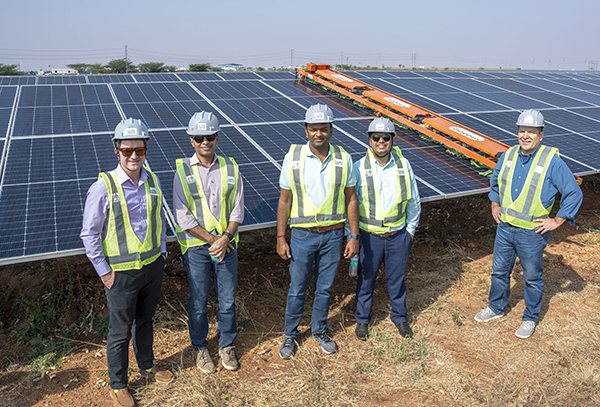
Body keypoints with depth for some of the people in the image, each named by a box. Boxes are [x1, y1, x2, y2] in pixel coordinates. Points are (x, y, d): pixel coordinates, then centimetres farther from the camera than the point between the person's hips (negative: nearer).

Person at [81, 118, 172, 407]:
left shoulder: (152, 182, -1)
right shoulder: (103, 187, -16)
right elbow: (89, 234, -10)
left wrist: (161, 253, 10)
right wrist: (104, 272, -10)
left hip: (153, 267, 5)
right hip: (121, 273, -4)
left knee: (145, 321, 23)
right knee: (120, 331, 10)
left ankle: (147, 366, 45)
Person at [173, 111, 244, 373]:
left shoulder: (230, 168, 1)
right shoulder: (183, 171, -7)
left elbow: (237, 210, 1)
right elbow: (183, 218, -10)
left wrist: (225, 238, -13)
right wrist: (212, 240, -14)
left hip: (226, 244, 2)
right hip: (196, 246, -2)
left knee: (228, 300, 12)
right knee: (198, 302, 11)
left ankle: (226, 345, 34)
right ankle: (200, 347, 33)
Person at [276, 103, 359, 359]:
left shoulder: (343, 159, -4)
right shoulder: (293, 158, -8)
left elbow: (350, 199, 3)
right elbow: (284, 200, -2)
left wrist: (354, 236, 1)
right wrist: (280, 238, -4)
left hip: (333, 234, 2)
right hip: (302, 234, -1)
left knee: (324, 288, 15)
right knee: (297, 289, 10)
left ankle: (319, 331, 37)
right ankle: (290, 335, 31)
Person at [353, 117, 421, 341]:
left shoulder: (403, 165, -3)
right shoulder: (359, 168, -11)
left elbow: (414, 201, 9)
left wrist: (410, 230, 10)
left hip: (398, 236, 2)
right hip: (369, 237, -2)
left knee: (397, 279, 17)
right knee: (365, 279, 14)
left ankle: (399, 316, 41)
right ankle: (362, 319, 35)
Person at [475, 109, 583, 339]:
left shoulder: (552, 161, -15)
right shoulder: (508, 155, 0)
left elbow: (574, 193, -11)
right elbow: (495, 180, 20)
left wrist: (557, 221, -12)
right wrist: (495, 205, 13)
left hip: (532, 233, -4)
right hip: (505, 227, 5)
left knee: (532, 277, 13)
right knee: (499, 270, 18)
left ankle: (530, 319, 32)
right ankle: (496, 308, 39)